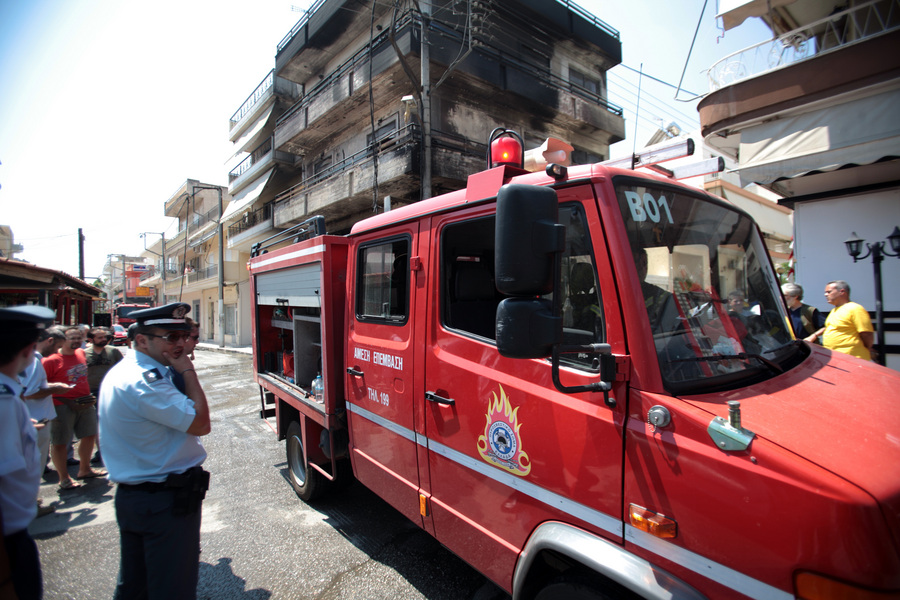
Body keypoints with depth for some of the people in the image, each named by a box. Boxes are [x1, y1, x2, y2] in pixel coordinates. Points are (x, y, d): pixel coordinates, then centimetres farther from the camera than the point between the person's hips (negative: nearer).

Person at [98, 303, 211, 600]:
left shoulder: (120, 372, 8)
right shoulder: (144, 382, -26)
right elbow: (200, 424, -24)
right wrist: (188, 372, -19)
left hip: (130, 495, 10)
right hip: (166, 501, -10)